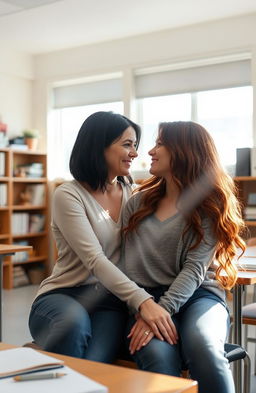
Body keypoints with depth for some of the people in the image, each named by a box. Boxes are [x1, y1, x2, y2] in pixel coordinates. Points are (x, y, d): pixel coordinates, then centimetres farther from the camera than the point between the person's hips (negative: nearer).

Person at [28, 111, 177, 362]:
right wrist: (143, 301, -33)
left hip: (110, 303, 2)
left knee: (94, 367, -29)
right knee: (75, 322, -37)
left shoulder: (130, 193, 11)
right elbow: (95, 260, -21)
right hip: (62, 296, -2)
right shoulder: (68, 196, -9)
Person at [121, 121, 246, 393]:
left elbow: (195, 268, -11)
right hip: (148, 298, 2)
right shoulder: (138, 202, 13)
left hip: (198, 295, -2)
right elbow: (130, 263, 6)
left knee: (202, 346, -36)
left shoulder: (210, 204, 0)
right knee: (159, 355, -32)